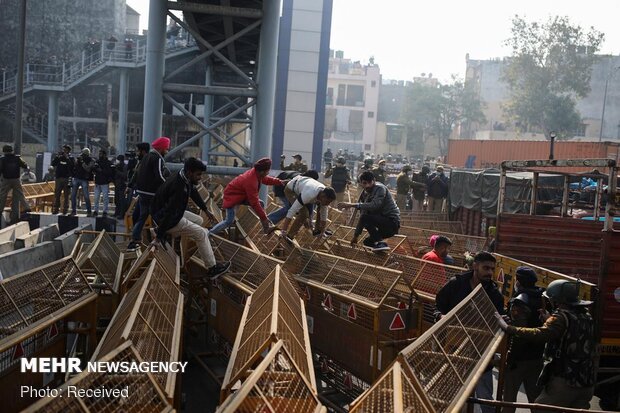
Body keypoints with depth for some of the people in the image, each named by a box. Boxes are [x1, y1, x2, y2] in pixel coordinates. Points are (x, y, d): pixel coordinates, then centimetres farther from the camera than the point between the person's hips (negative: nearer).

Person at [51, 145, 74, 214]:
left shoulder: (71, 158, 5)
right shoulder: (59, 157, 13)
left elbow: (72, 165, -12)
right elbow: (53, 164, 2)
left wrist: (67, 157, -12)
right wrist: (57, 156, -7)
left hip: (67, 178, -3)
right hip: (58, 178, 3)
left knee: (66, 195, -1)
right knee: (57, 194, 1)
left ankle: (65, 210, 2)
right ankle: (55, 209, 4)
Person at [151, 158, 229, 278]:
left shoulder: (184, 177, -3)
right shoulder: (180, 187, -33)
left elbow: (194, 193, 17)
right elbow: (169, 214, -33)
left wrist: (205, 210, 28)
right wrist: (159, 236, -31)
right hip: (163, 217, -10)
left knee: (199, 221, 21)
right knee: (201, 233, -8)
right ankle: (212, 269, -1)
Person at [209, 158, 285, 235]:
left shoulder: (255, 172, -13)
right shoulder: (251, 182, -38)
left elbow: (265, 179, 14)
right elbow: (254, 203, -33)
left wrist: (279, 182, 5)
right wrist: (264, 218, -28)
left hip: (243, 195, 9)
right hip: (232, 196, -9)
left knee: (260, 203, 1)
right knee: (229, 221, -14)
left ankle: (267, 228, 8)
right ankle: (209, 234, -3)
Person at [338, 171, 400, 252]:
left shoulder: (380, 188, -16)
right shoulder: (366, 194, 9)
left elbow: (374, 206, -32)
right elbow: (363, 215, 12)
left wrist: (353, 205, -34)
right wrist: (356, 235, 10)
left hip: (392, 222, -9)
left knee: (365, 218, -27)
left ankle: (380, 243, -20)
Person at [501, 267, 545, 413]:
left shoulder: (520, 302, -18)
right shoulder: (542, 298, 4)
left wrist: (511, 357, -19)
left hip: (520, 357, -7)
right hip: (537, 356, 7)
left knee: (509, 396, 5)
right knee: (535, 396, 14)